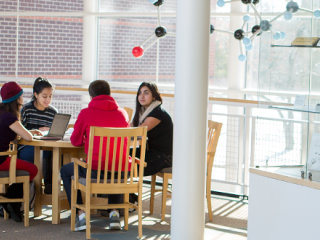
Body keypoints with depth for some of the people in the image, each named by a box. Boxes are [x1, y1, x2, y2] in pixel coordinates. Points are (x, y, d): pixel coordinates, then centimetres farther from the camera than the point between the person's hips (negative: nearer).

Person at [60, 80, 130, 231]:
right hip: (121, 171, 4)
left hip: (96, 170, -4)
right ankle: (114, 213, 25)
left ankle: (81, 214, 15)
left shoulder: (86, 113, -2)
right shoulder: (122, 113, 9)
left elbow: (75, 141, 9)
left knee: (65, 170, 26)